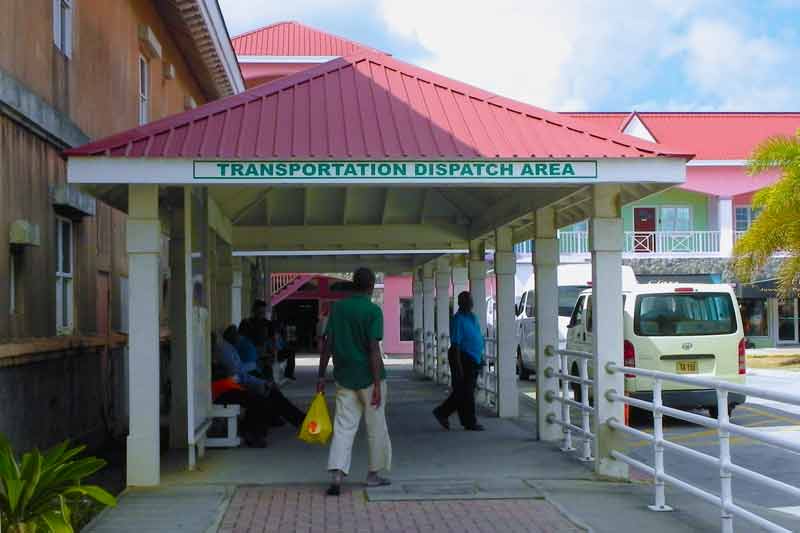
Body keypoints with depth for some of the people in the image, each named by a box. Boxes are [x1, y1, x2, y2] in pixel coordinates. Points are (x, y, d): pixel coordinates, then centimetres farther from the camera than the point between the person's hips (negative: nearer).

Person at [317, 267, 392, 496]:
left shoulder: (338, 308, 5)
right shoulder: (373, 311, -10)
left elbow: (327, 344, 3)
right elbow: (373, 349, -16)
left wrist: (321, 376, 9)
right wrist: (377, 385, -16)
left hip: (345, 377, 4)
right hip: (368, 377, -4)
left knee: (343, 427, 2)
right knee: (376, 428, 12)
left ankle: (336, 475, -13)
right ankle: (373, 474, 22)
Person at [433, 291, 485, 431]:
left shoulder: (473, 317, 13)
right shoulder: (458, 319, -13)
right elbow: (455, 344, -18)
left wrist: (480, 358, 20)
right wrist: (458, 366, -21)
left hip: (473, 360, 9)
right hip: (462, 358, -9)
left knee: (462, 392, 11)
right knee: (465, 392, -2)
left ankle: (442, 412, 20)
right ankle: (470, 422, 5)